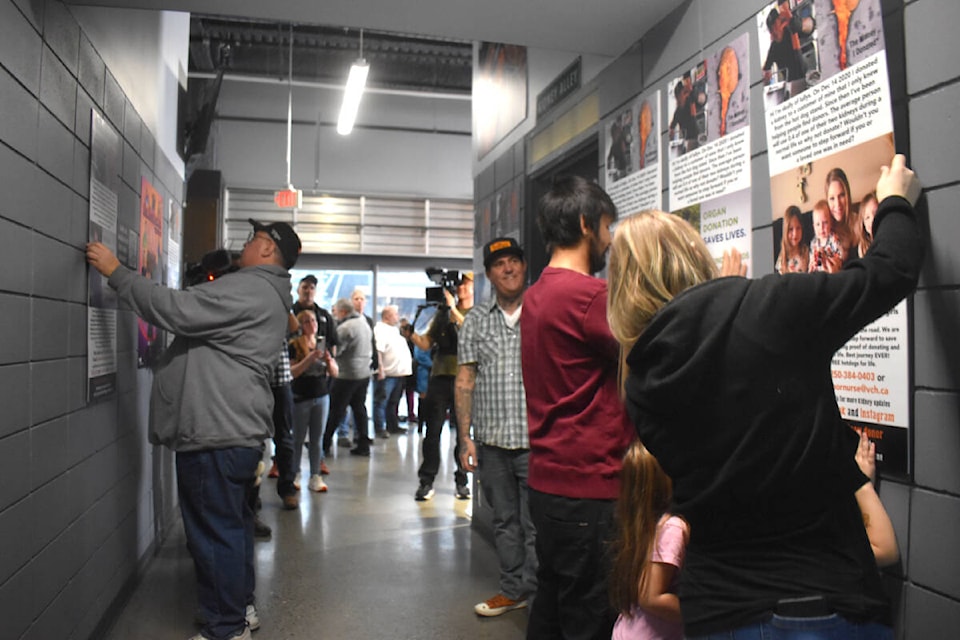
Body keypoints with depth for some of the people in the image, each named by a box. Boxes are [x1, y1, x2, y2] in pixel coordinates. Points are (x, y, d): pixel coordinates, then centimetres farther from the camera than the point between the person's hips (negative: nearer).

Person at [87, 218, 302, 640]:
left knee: (216, 533, -1)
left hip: (216, 435, -11)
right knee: (232, 523, 21)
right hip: (237, 431, 11)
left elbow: (176, 310, -22)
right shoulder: (268, 295, 18)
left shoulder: (246, 289, -16)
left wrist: (116, 272, -14)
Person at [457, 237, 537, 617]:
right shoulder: (476, 322, 8)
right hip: (491, 441, 4)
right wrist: (466, 437, 2)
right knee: (504, 521, 16)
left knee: (536, 526, 1)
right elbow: (464, 381, 7)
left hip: (536, 442, -3)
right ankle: (512, 590, 31)